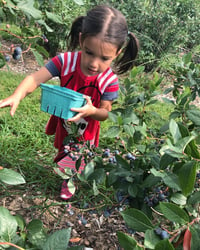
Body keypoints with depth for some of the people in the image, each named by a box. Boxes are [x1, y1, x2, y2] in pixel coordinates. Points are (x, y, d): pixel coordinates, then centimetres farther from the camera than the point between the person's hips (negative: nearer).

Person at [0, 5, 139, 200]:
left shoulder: (110, 81, -31)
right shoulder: (66, 61, -31)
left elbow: (105, 112, -21)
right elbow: (36, 78, -36)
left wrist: (91, 111, -45)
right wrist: (17, 96, -55)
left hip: (85, 130, -2)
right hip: (63, 123, 2)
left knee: (77, 159, 24)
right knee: (65, 152, 31)